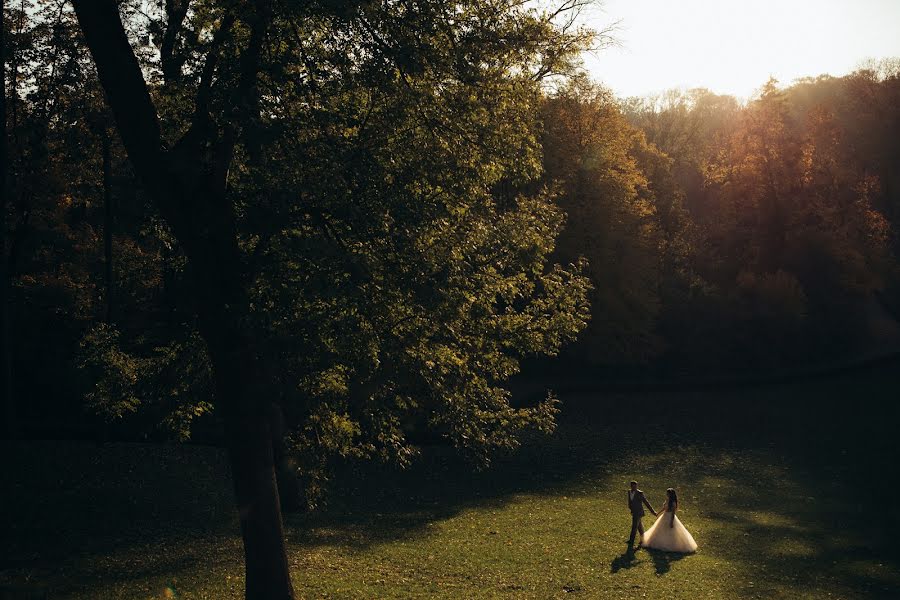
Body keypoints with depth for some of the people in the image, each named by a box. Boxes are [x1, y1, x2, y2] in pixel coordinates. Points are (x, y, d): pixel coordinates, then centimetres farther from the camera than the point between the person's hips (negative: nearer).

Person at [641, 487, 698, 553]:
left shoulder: (673, 503, -21)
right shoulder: (667, 500, 2)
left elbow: (673, 513, -20)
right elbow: (663, 508, 16)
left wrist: (671, 522, -21)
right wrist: (658, 515, 24)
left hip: (670, 518, -9)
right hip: (665, 517, 9)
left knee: (671, 533, 1)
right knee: (661, 532, 19)